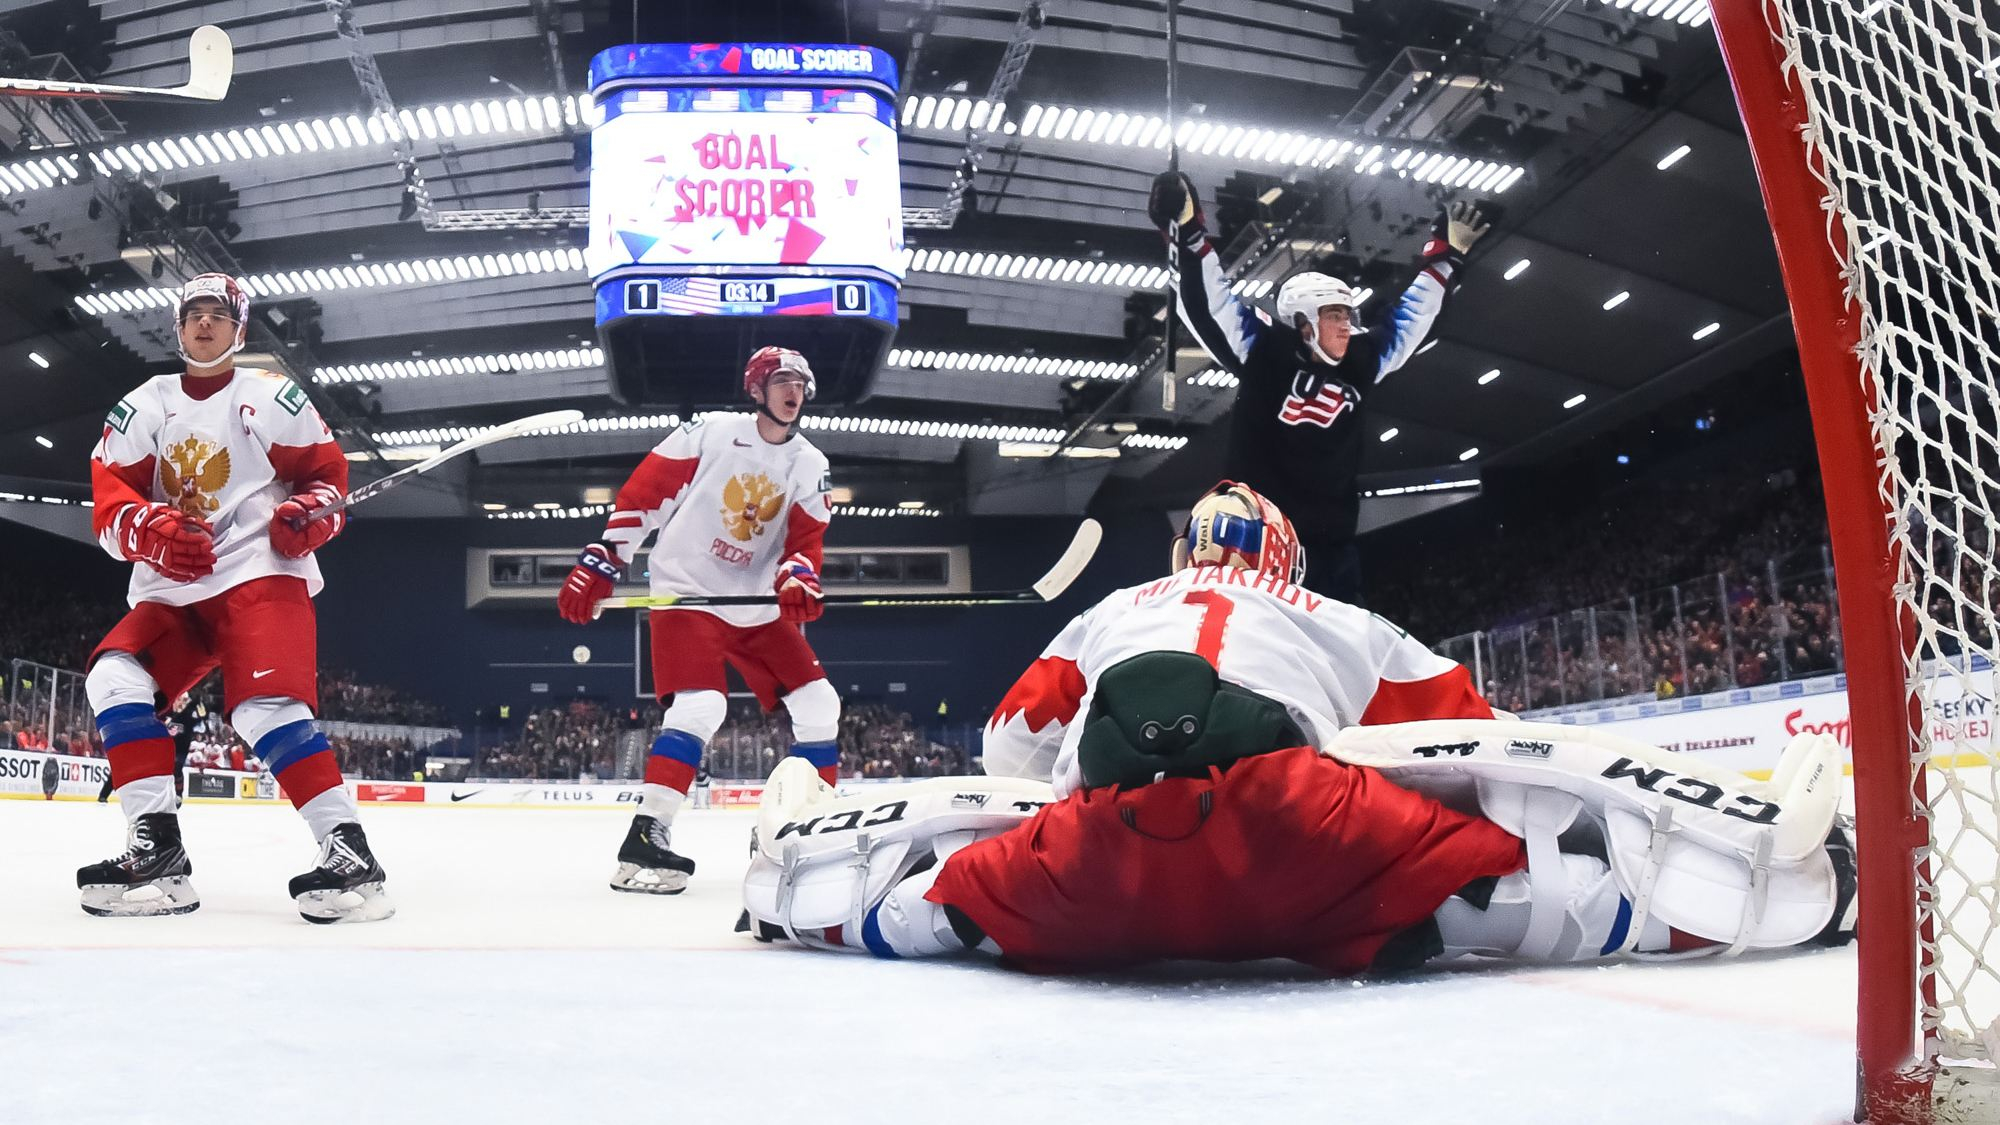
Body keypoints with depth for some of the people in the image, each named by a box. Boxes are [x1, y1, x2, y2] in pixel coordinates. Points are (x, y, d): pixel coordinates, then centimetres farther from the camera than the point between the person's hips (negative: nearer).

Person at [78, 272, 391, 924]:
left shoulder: (273, 397, 6)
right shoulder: (142, 407, 13)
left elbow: (327, 472, 5)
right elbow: (108, 502, 4)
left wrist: (309, 515, -18)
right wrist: (153, 530, -19)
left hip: (261, 573, -5)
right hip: (170, 588, 5)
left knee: (265, 704, -26)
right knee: (115, 679, -19)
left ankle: (348, 850, -29)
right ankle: (158, 850, -17)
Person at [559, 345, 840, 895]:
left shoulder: (810, 466, 6)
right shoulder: (710, 432, -7)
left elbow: (806, 538, -3)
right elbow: (642, 493, -8)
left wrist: (797, 577, -25)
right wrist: (599, 561, -14)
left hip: (757, 607, 6)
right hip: (685, 591, -6)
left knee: (818, 702, 1)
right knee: (700, 706, -25)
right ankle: (645, 838, -21)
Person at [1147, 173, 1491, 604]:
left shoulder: (1361, 362, 10)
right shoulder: (1263, 353, -5)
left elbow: (1412, 315, 22)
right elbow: (1209, 303, -10)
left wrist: (1445, 255, 23)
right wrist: (1189, 233, -19)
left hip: (1328, 539, 6)